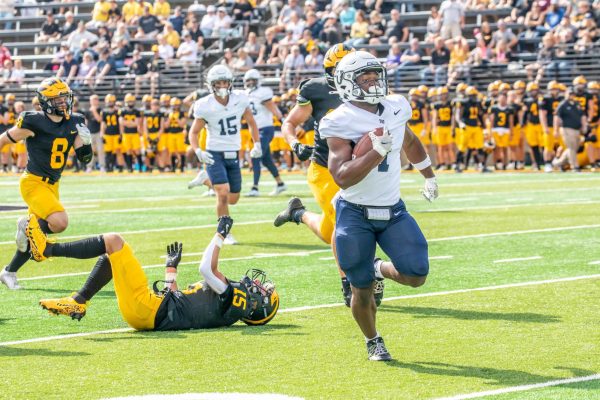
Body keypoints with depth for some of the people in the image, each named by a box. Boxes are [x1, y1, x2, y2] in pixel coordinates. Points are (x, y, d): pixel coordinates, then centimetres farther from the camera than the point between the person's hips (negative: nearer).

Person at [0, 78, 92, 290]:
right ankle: (27, 224, 2)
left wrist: (85, 139, -15)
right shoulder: (34, 122, -16)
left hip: (52, 185, 7)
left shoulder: (73, 123, 2)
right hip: (33, 183, -7)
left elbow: (84, 157, 6)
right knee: (59, 222, -27)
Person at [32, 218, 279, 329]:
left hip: (147, 308, -10)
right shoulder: (229, 306, 17)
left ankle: (48, 249, -4)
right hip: (151, 313, 10)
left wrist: (220, 235, -13)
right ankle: (77, 303, 11)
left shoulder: (233, 295, -10)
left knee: (113, 241, -9)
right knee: (111, 254, 18)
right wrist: (172, 268, 32)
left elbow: (207, 269, -23)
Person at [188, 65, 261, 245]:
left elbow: (251, 122, 12)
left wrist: (257, 144, 3)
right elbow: (194, 132, -3)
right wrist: (198, 151, -21)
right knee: (223, 194, -18)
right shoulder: (205, 106, -13)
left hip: (233, 155, 4)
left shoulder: (240, 99, -5)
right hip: (215, 154, -4)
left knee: (233, 199, 10)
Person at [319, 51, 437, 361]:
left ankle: (379, 269, 27)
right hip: (355, 215, -4)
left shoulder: (395, 109, 1)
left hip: (392, 210, 5)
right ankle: (373, 342, 28)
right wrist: (378, 152, -33)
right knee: (362, 289, 1)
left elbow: (410, 143, 24)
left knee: (416, 276, -7)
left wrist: (429, 177, 37)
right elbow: (342, 178, -27)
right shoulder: (341, 123, -17)